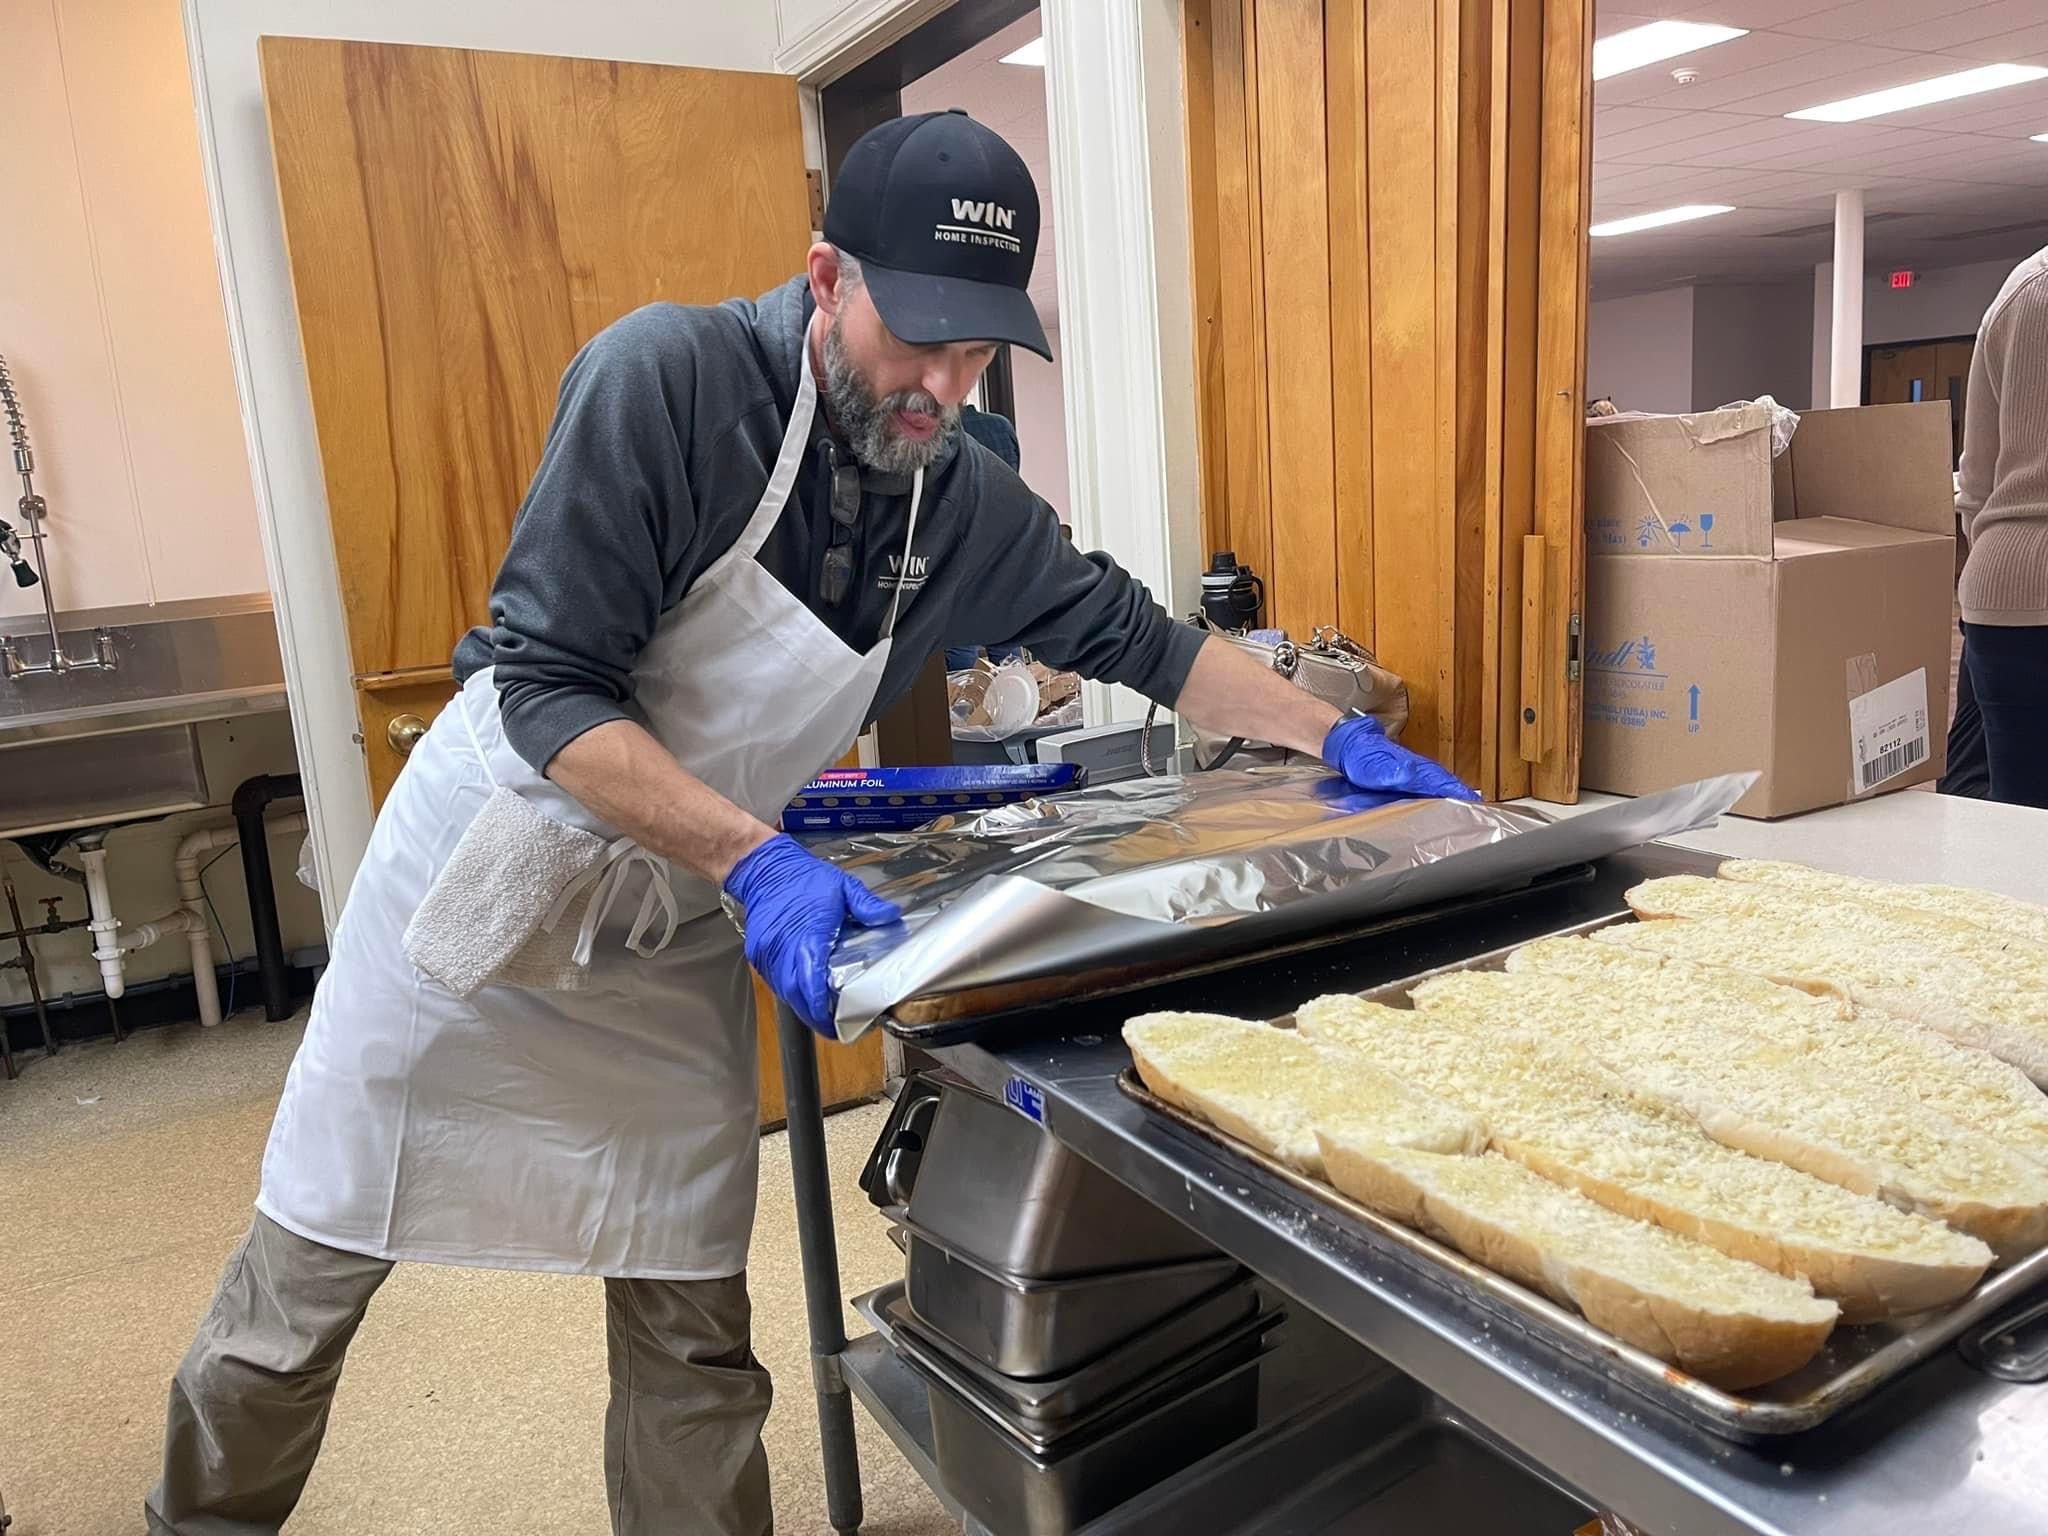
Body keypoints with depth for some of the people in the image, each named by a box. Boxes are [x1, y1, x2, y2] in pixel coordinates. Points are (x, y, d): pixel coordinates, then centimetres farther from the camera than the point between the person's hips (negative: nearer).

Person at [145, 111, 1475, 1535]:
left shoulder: (968, 502, -5)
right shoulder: (668, 378, -22)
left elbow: (1134, 634, 7)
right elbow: (549, 684, -23)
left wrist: (1338, 736, 3)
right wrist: (756, 860, -33)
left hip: (682, 931, 4)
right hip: (488, 867, -3)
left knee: (693, 1324, 8)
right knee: (309, 1270, 13)